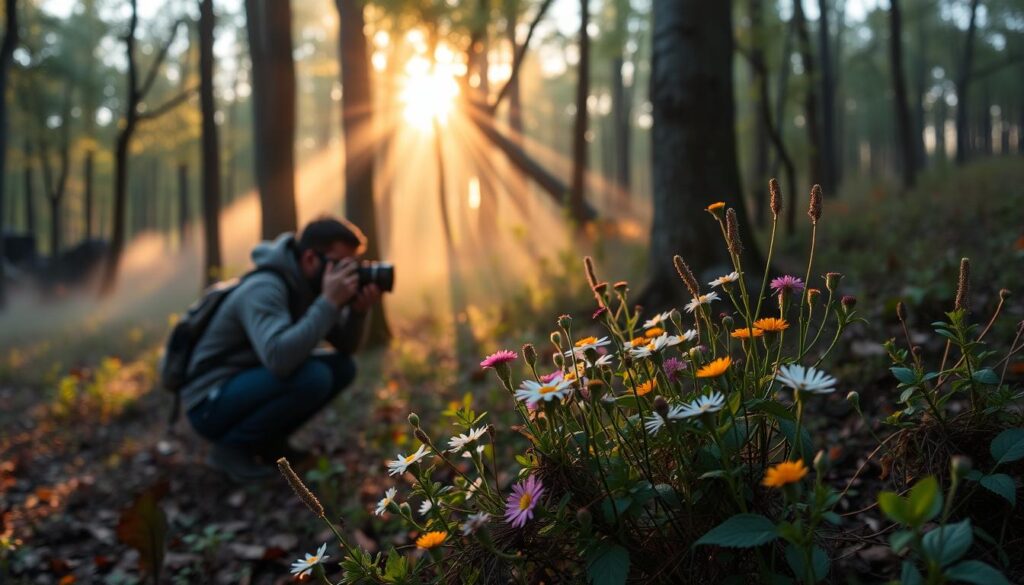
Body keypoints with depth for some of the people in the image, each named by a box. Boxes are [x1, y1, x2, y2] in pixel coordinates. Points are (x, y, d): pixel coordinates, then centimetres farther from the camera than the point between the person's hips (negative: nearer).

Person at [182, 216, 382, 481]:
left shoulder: (309, 285, 1)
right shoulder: (264, 289, -26)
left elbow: (346, 347, 5)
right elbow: (279, 359, -42)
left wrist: (358, 309, -15)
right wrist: (329, 302, -37)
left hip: (250, 384, 9)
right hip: (211, 403, -9)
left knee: (342, 367, 1)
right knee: (313, 377, -29)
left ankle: (267, 441, 8)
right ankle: (231, 447, -11)